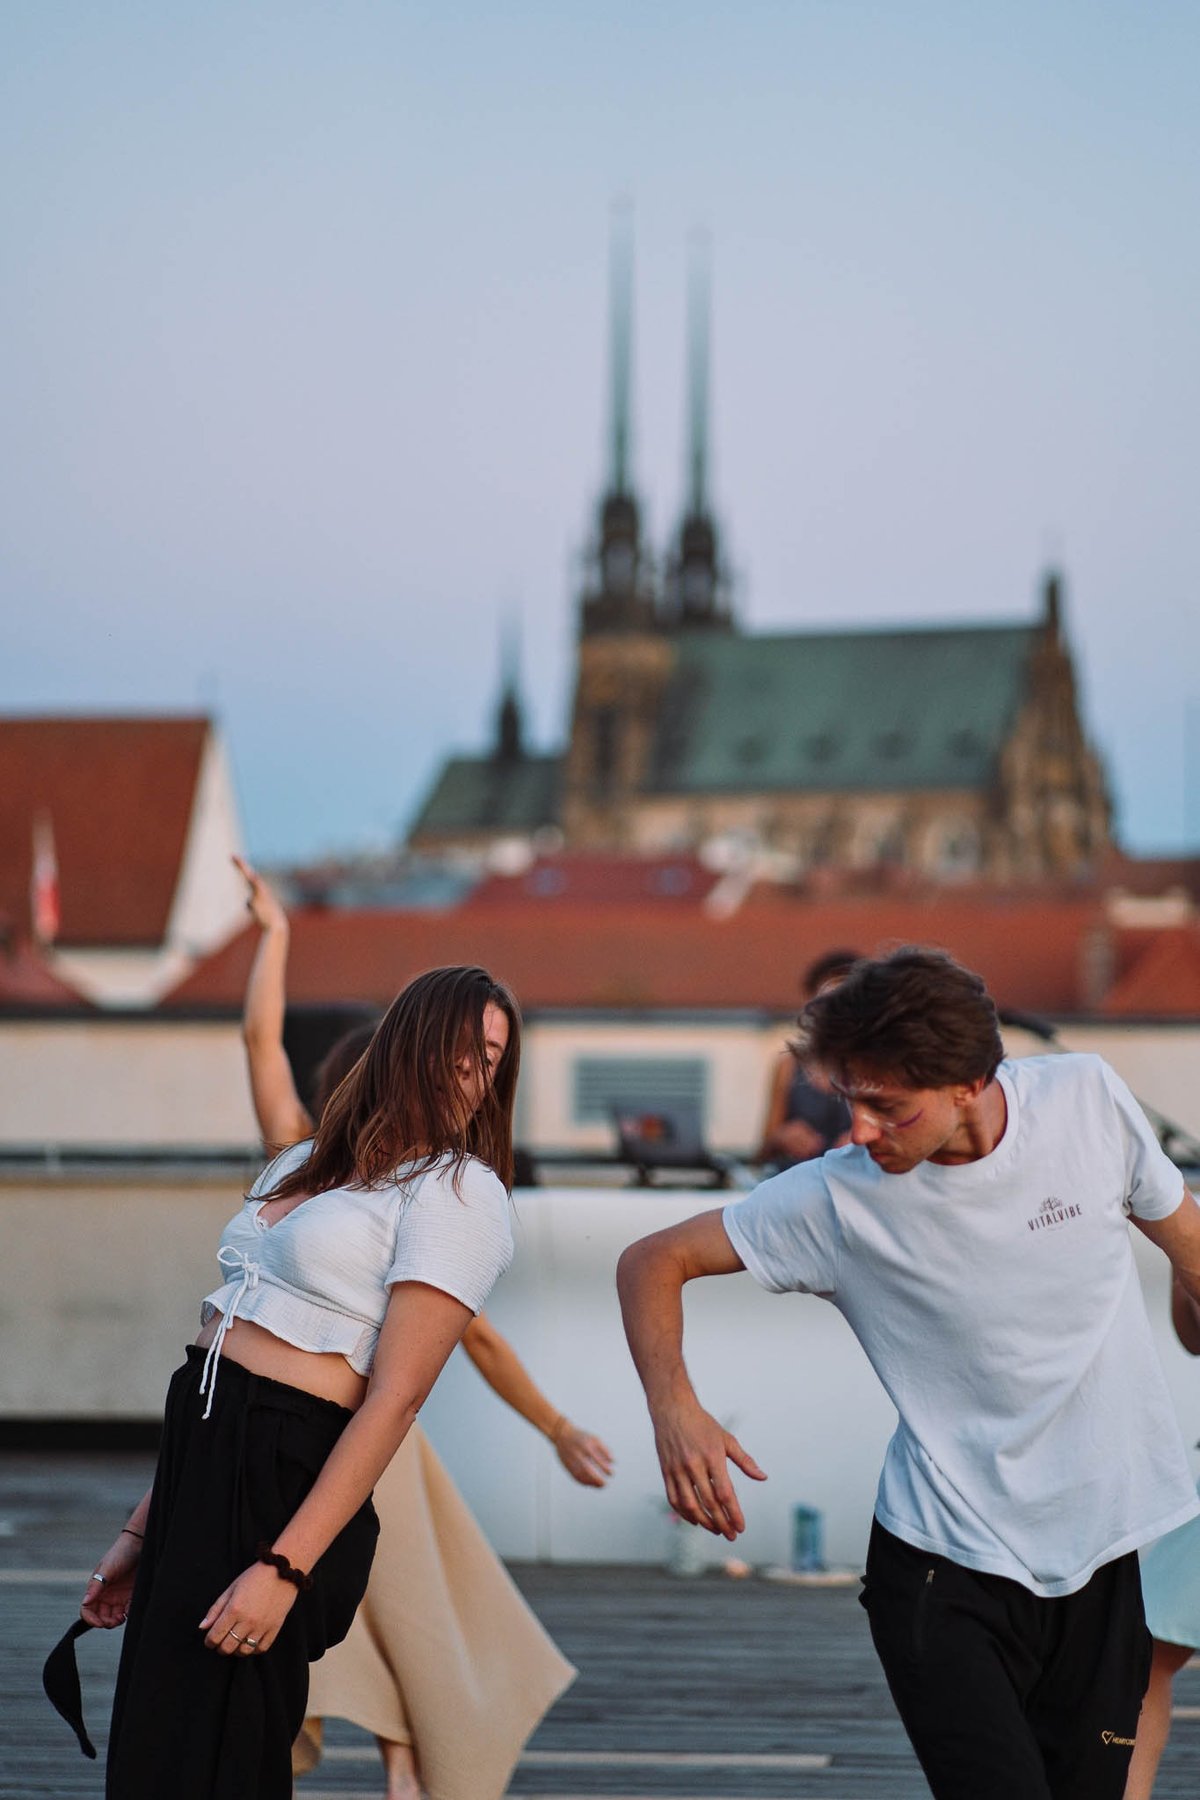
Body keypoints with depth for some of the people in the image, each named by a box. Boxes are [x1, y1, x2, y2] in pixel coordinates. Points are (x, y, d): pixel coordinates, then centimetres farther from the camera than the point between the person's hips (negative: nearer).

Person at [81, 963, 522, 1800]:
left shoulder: (458, 1190, -6)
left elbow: (396, 1395, -15)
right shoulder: (304, 1164, 16)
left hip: (289, 1474, -7)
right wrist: (143, 1528, 15)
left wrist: (284, 1568, -22)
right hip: (200, 1450, 7)